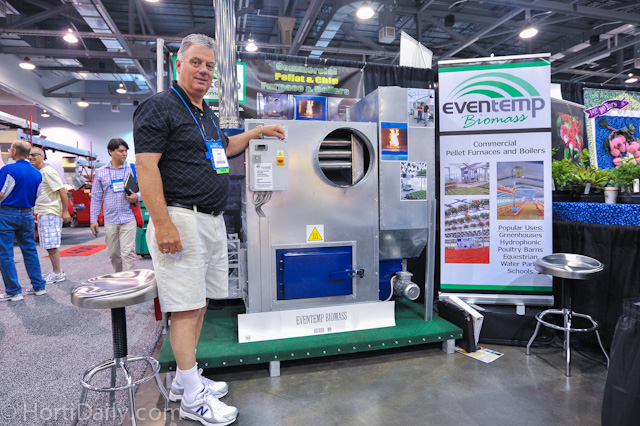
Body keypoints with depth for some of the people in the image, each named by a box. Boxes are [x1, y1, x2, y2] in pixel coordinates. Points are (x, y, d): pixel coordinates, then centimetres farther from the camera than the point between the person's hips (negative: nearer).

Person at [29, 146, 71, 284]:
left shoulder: (48, 172, -13)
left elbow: (62, 191, -18)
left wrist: (65, 212, -19)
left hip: (50, 213, -9)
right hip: (42, 213, 9)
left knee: (51, 245, -6)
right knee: (48, 245, 13)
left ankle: (57, 274, 1)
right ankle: (56, 271, 22)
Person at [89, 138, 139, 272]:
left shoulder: (132, 169, 4)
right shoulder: (100, 172, 8)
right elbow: (96, 197, 11)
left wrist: (136, 197, -14)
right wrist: (94, 219, 7)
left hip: (128, 218, -2)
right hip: (110, 220, 2)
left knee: (128, 253, -9)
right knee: (113, 254, 12)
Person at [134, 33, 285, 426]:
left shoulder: (207, 114, 20)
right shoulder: (160, 106, -6)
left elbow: (224, 148, 38)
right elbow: (146, 166, -15)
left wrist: (258, 132, 32)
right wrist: (162, 224, -21)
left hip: (213, 220, 9)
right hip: (181, 219, -9)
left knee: (200, 302, 13)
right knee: (187, 306, -4)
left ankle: (185, 378, 27)